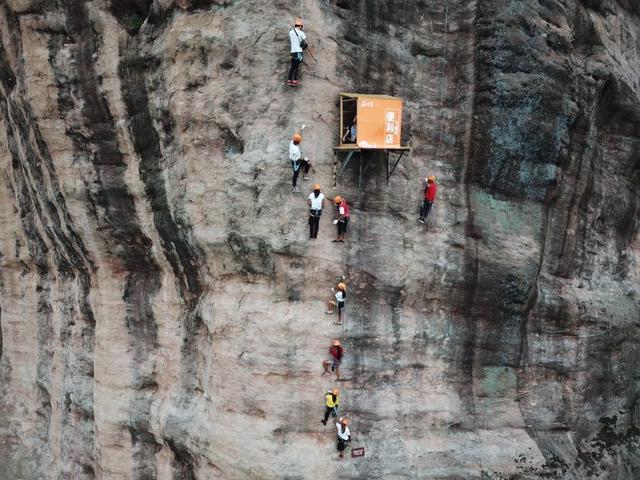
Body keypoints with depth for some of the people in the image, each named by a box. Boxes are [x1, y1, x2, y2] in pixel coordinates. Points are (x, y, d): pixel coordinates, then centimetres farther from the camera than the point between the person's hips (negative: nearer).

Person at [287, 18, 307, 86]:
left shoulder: (290, 32, 10)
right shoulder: (301, 33, -6)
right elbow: (305, 43, -4)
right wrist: (304, 47, 14)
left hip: (292, 51, 6)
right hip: (298, 51, -6)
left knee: (292, 67, 11)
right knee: (297, 67, -3)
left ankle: (289, 80, 10)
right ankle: (295, 81, -7)